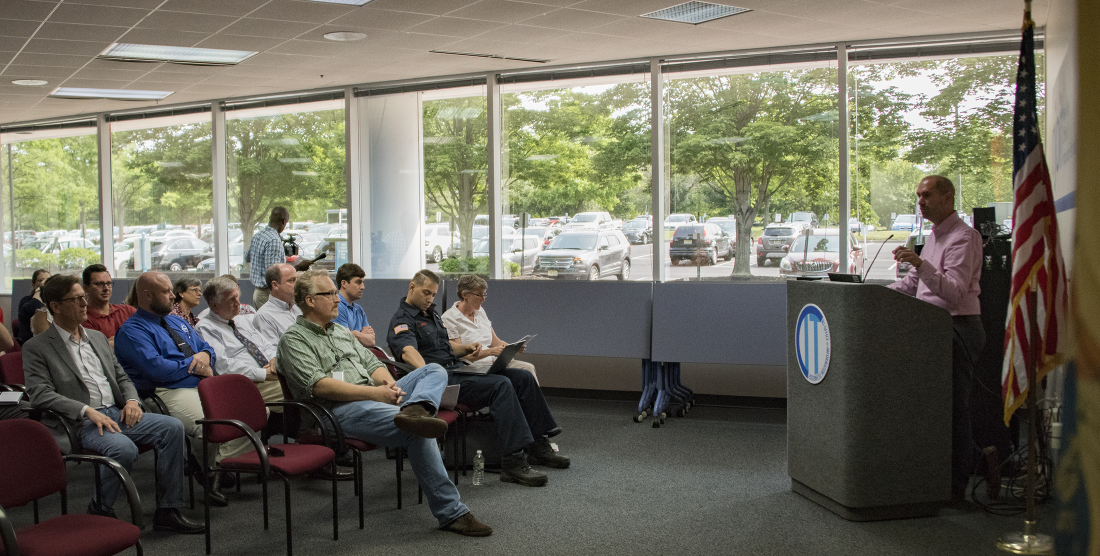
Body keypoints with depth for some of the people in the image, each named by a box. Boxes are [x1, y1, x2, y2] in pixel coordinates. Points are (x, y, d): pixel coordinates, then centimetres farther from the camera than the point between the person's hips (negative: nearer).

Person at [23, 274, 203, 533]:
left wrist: (131, 400, 1)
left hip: (117, 413, 7)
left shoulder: (98, 337, 22)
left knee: (173, 427, -16)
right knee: (124, 448, -35)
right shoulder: (36, 348, 1)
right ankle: (99, 510, -8)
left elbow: (121, 377, 24)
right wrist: (87, 410, -22)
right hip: (81, 424, -7)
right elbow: (41, 395, -11)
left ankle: (167, 510, -12)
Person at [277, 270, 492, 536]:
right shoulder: (294, 339, 0)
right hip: (341, 409, -9)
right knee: (417, 432, -29)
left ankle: (414, 411, -38)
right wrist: (373, 392, -18)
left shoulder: (341, 332, 27)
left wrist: (389, 383, -1)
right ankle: (451, 513, -23)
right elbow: (318, 385, -14)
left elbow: (372, 363, 24)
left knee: (435, 370, -5)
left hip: (375, 396, 9)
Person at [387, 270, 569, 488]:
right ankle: (513, 462, -35)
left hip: (459, 369, 10)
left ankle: (538, 445, 5)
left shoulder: (431, 314, 23)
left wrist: (466, 348, 10)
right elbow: (408, 351, -28)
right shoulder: (402, 321, -8)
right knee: (501, 385, -30)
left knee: (523, 377, -1)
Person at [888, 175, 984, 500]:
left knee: (954, 408, -6)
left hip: (958, 329, -9)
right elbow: (912, 283, 25)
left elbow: (955, 292, -23)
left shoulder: (964, 237, -12)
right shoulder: (935, 237, 19)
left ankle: (955, 487, 1)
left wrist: (921, 264, -34)